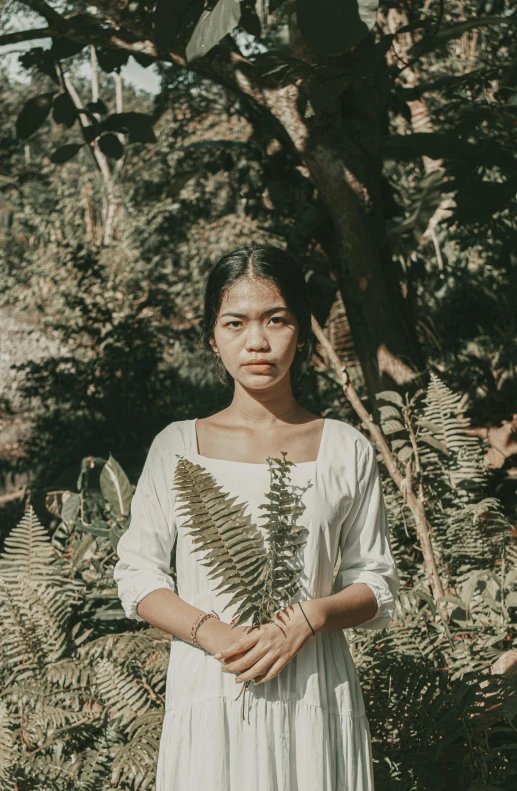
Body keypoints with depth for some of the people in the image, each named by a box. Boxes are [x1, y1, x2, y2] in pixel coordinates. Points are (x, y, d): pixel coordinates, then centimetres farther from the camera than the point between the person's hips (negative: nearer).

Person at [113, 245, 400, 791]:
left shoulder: (346, 450, 3)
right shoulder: (178, 448, 3)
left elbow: (377, 587, 6)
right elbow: (136, 574, 2)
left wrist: (313, 615, -14)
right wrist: (214, 634, -14)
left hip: (314, 697, 0)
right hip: (208, 693, 0)